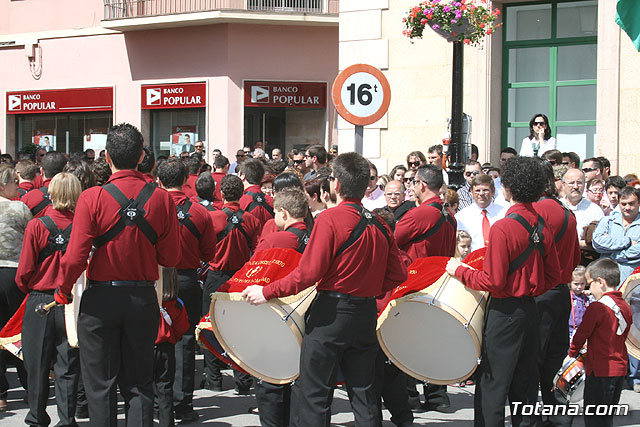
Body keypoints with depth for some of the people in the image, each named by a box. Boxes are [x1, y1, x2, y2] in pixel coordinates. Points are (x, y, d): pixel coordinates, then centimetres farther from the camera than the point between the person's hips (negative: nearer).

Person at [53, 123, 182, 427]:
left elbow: (76, 256, -15)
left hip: (101, 299, -3)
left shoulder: (92, 198, -14)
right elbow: (171, 257, -2)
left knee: (100, 385, 7)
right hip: (144, 299, 3)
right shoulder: (161, 198, -6)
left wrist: (62, 291, 3)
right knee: (139, 384, 12)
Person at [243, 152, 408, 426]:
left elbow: (309, 273, -19)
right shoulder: (379, 225, 6)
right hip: (366, 316, 6)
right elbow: (398, 275, 9)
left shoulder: (331, 218, -14)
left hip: (332, 314, -6)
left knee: (312, 393, 1)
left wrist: (267, 292, -11)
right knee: (363, 393, 13)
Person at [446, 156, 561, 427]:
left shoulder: (504, 228, -19)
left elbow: (493, 282, -19)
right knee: (525, 381, 15)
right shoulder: (543, 227, 4)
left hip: (504, 312, -7)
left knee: (492, 383, 0)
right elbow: (553, 277, 10)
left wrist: (459, 270, -6)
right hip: (530, 310, 7)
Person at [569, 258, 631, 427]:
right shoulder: (626, 307, 7)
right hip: (620, 369, 8)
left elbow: (581, 334, -8)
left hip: (600, 370, -8)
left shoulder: (596, 308, -16)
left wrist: (572, 354, 10)